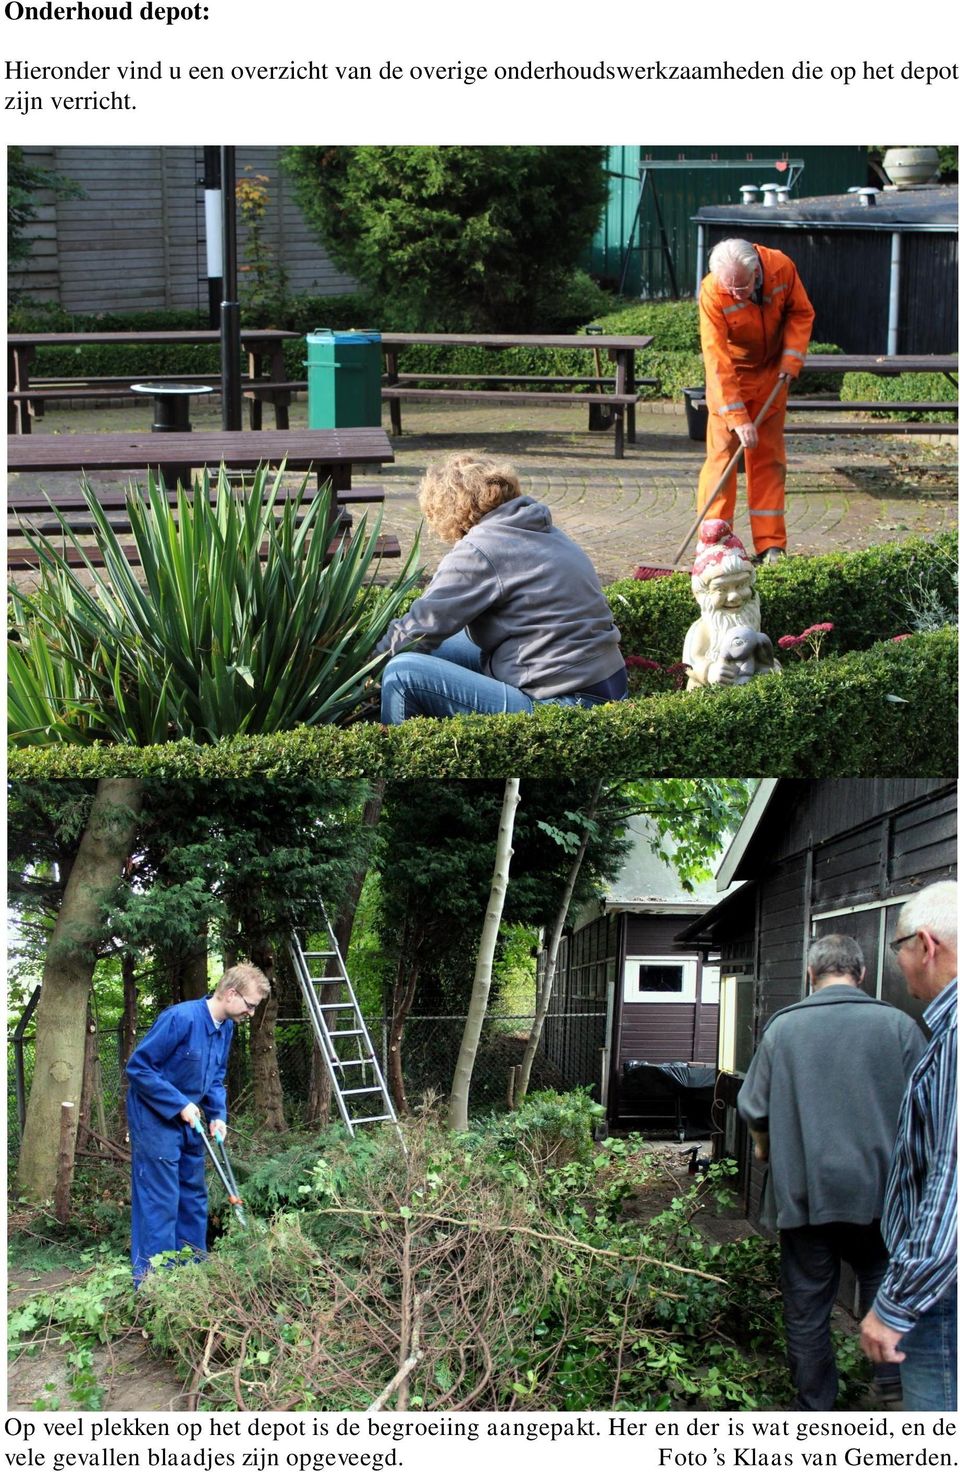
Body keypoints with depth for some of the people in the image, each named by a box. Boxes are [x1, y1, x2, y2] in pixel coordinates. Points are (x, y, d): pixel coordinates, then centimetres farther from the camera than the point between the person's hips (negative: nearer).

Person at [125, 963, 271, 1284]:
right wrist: (180, 1105, -21)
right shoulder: (181, 1018, -25)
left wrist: (218, 1116, -4)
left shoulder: (226, 1028, 2)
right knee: (161, 1200, -9)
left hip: (188, 1121, 9)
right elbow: (138, 1067, -22)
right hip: (155, 1119, -9)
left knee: (193, 1195, 14)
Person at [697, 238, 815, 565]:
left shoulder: (782, 268, -21)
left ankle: (770, 545, 7)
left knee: (769, 456, 4)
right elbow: (717, 361, -31)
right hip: (730, 377, -3)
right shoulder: (712, 293, -30)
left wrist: (791, 359, -16)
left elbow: (801, 313, -3)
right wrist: (738, 418, -35)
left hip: (771, 373, 3)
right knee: (722, 453, -8)